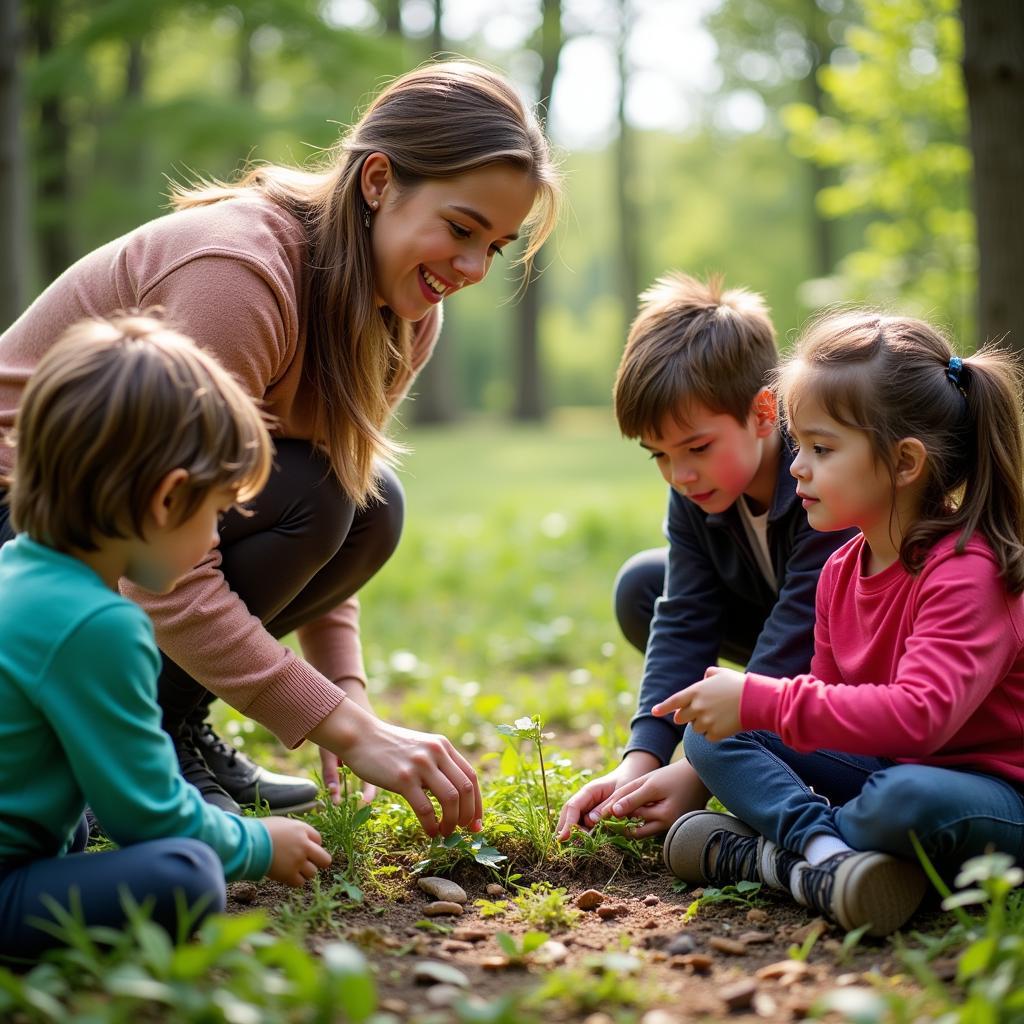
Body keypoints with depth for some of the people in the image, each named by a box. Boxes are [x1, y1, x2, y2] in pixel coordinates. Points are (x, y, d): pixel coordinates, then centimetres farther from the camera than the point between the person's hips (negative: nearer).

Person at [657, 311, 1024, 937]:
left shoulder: (967, 571, -22)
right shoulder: (841, 572, 4)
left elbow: (919, 716, -36)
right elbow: (832, 708, 11)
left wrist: (760, 701, -33)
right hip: (879, 768, 8)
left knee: (910, 798, -42)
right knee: (712, 735, -3)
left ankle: (765, 856, -15)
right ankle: (825, 852, -26)